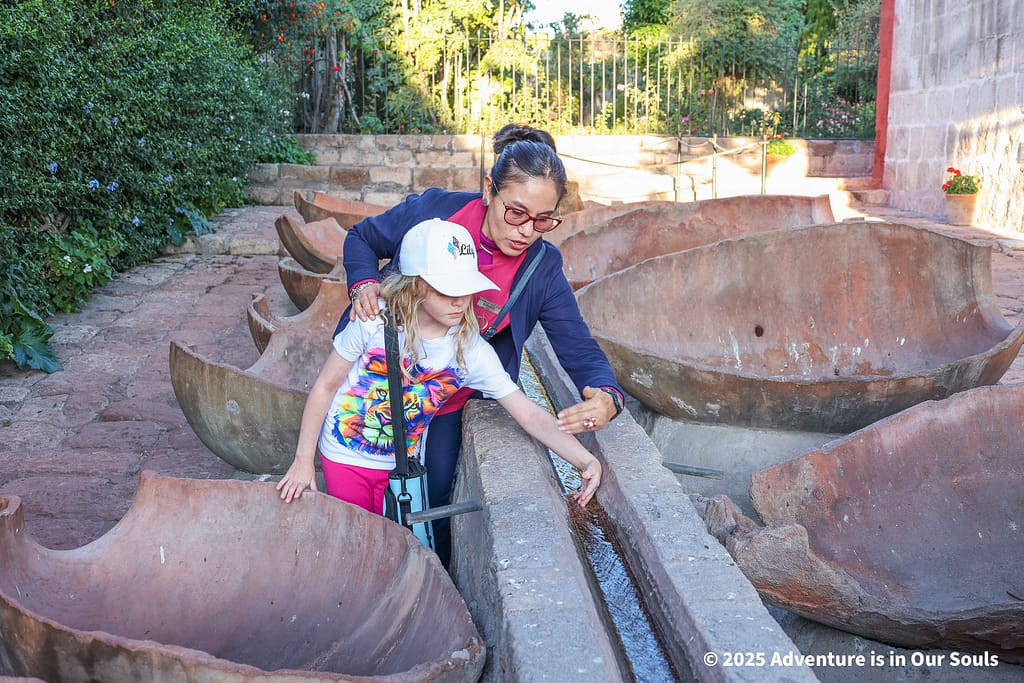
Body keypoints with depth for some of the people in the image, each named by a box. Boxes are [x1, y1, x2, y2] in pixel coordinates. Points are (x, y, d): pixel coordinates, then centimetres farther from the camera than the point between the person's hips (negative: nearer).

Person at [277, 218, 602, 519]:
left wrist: (585, 460, -34)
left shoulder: (472, 350, -18)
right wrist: (304, 460, -9)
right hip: (344, 457, -2)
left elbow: (530, 414, -20)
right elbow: (325, 385, -12)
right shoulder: (376, 321, -23)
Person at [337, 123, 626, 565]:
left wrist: (606, 397, -39)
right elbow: (361, 239, -1)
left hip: (445, 411, 0)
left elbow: (580, 349, -17)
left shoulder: (542, 271, -16)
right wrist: (364, 284, -22)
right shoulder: (434, 211, -18)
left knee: (432, 508, 9)